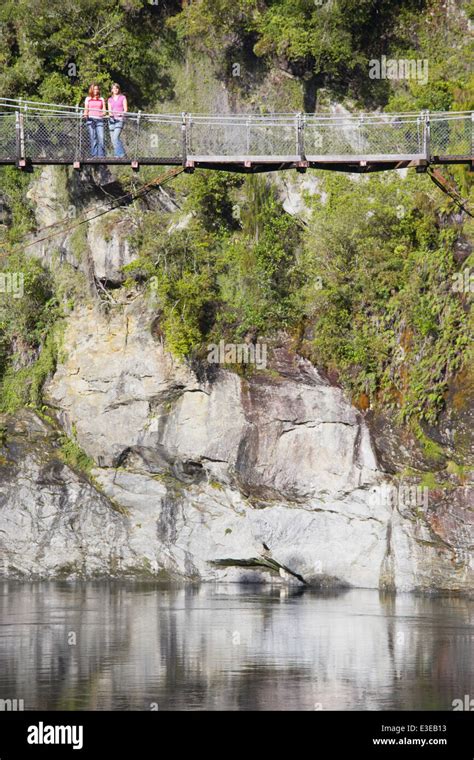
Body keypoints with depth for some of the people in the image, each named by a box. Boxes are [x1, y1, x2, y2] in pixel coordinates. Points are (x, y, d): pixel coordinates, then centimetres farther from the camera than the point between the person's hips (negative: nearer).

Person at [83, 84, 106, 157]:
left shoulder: (101, 99, 18)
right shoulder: (88, 99, 15)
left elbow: (104, 110, 13)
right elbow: (86, 110, 12)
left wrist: (103, 114, -10)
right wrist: (85, 114, -10)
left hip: (99, 119, 1)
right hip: (91, 119, -1)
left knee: (101, 137, -12)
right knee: (93, 138, -7)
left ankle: (101, 155, -12)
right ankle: (94, 155, -7)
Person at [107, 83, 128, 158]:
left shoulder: (123, 98, 8)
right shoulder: (110, 99, 19)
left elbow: (125, 109, 3)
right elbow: (109, 110, 14)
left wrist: (121, 114, -17)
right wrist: (110, 114, -9)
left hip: (119, 119, -5)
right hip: (112, 119, 5)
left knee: (115, 137, -21)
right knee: (113, 139, 0)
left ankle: (120, 154, -19)